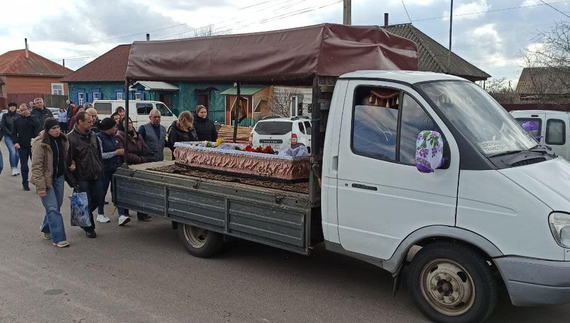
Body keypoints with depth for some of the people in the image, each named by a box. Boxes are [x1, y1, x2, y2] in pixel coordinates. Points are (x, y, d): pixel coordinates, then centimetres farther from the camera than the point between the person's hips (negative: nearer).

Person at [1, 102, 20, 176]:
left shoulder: (18, 116, 4)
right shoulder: (5, 115, 2)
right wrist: (10, 133, -8)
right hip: (8, 137, -2)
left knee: (17, 153, 3)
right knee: (12, 151, -16)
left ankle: (16, 168, 19)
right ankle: (13, 168, -9)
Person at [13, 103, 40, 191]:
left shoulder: (33, 118, 2)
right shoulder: (17, 120, 6)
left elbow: (37, 124, -20)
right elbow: (14, 133, 7)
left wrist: (28, 116, -17)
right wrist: (15, 142, -8)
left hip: (33, 145, -1)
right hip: (22, 147, 1)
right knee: (24, 166, 6)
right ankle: (25, 184, 17)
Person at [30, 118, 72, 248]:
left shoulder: (62, 139, 2)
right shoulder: (40, 144, -18)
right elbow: (36, 166, -18)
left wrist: (70, 165, 5)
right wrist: (40, 186, -21)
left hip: (59, 177, 7)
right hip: (46, 179, -6)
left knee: (56, 206, 13)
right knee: (53, 208, -8)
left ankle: (46, 229, 36)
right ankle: (59, 238, -5)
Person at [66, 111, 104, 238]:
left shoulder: (93, 136, 9)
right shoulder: (71, 138, -12)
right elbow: (67, 161, -13)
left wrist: (101, 172, 14)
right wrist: (72, 181, -14)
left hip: (96, 177, 6)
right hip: (82, 178, -6)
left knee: (97, 199, 9)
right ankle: (89, 228, 18)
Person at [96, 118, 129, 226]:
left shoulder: (113, 137, 11)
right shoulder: (99, 138, -12)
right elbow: (100, 155, -20)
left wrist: (121, 151, 9)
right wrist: (115, 153, -18)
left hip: (115, 168, 6)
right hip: (105, 169, -6)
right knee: (102, 192, 8)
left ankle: (121, 216, -5)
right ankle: (100, 215, 24)